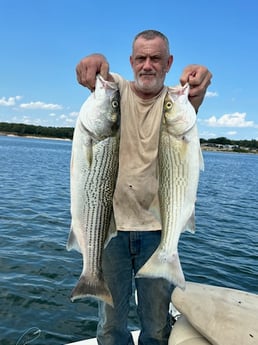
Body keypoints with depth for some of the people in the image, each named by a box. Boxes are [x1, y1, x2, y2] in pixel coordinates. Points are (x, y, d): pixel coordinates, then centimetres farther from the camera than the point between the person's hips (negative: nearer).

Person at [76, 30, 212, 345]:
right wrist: (95, 61, -40)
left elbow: (191, 103, -20)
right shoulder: (117, 89, 4)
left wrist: (198, 84, -42)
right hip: (111, 222, 0)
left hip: (157, 226, 0)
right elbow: (99, 76, -17)